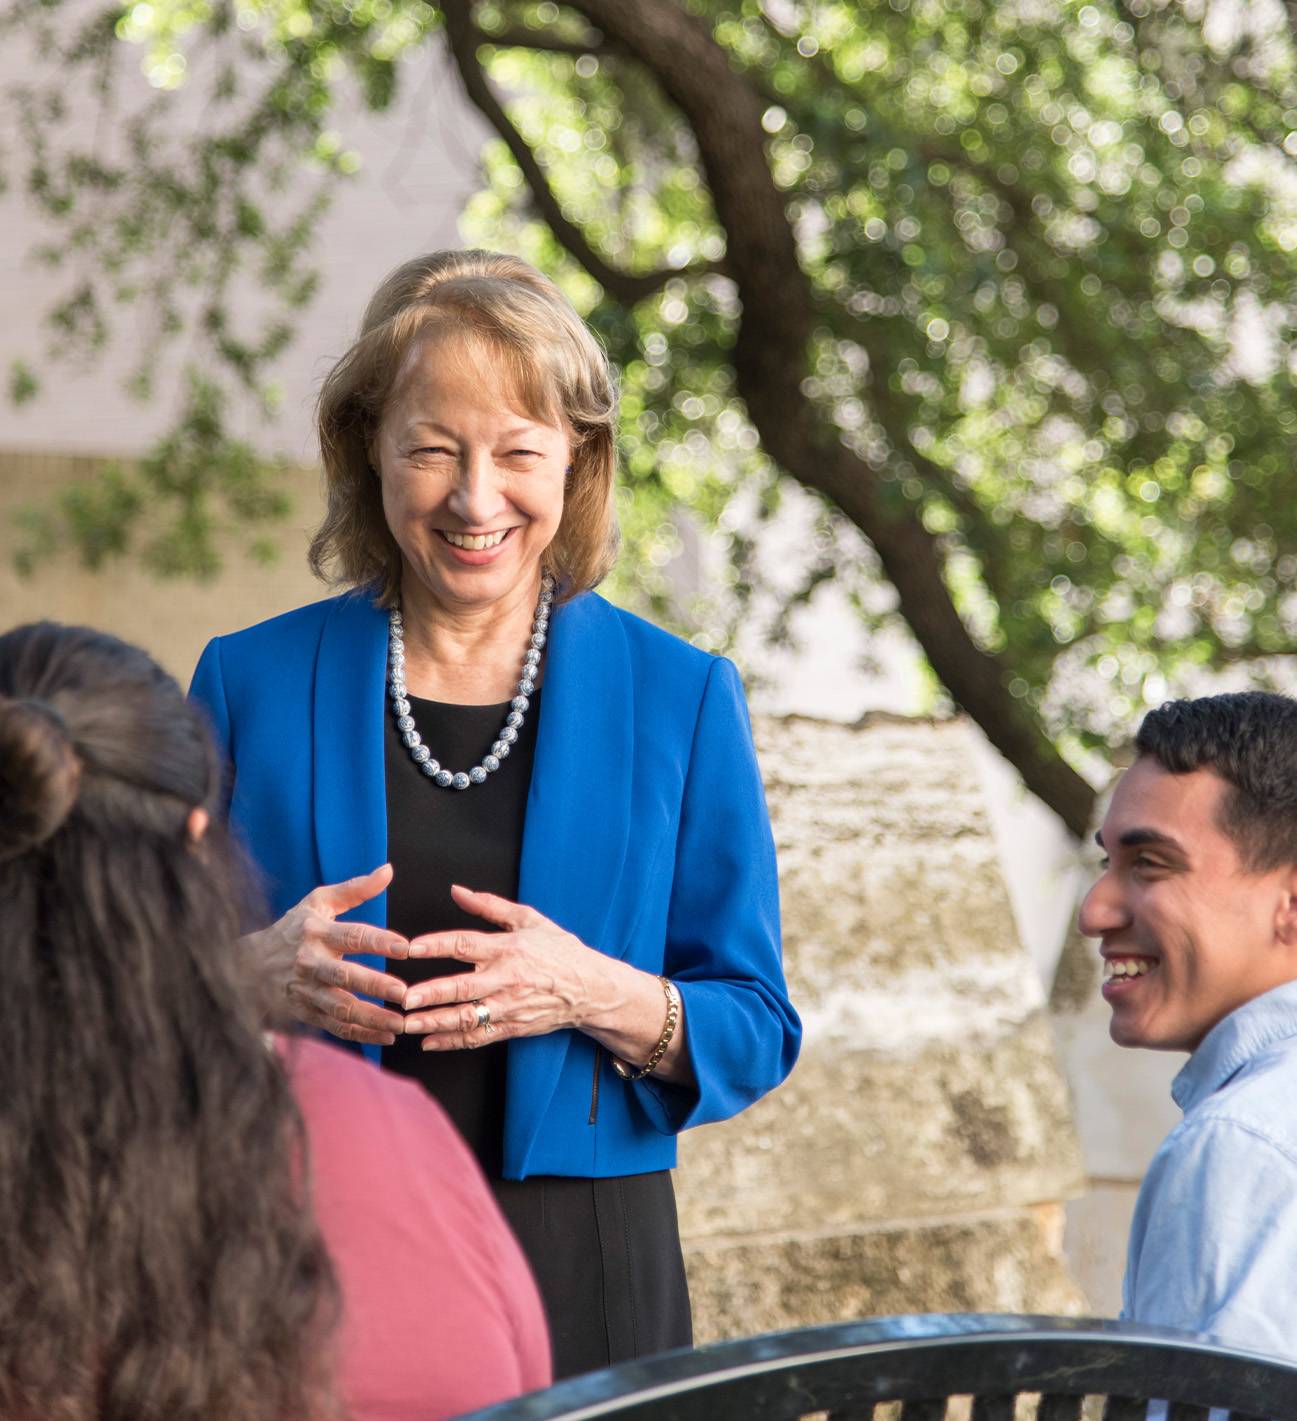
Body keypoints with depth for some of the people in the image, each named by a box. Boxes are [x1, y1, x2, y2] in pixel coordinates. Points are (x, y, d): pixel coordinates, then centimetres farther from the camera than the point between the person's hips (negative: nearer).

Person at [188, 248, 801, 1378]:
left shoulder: (682, 700, 2)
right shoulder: (250, 682, 3)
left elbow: (755, 1038, 3)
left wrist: (599, 999, -17)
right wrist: (262, 974, -14)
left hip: (583, 1280, 0)